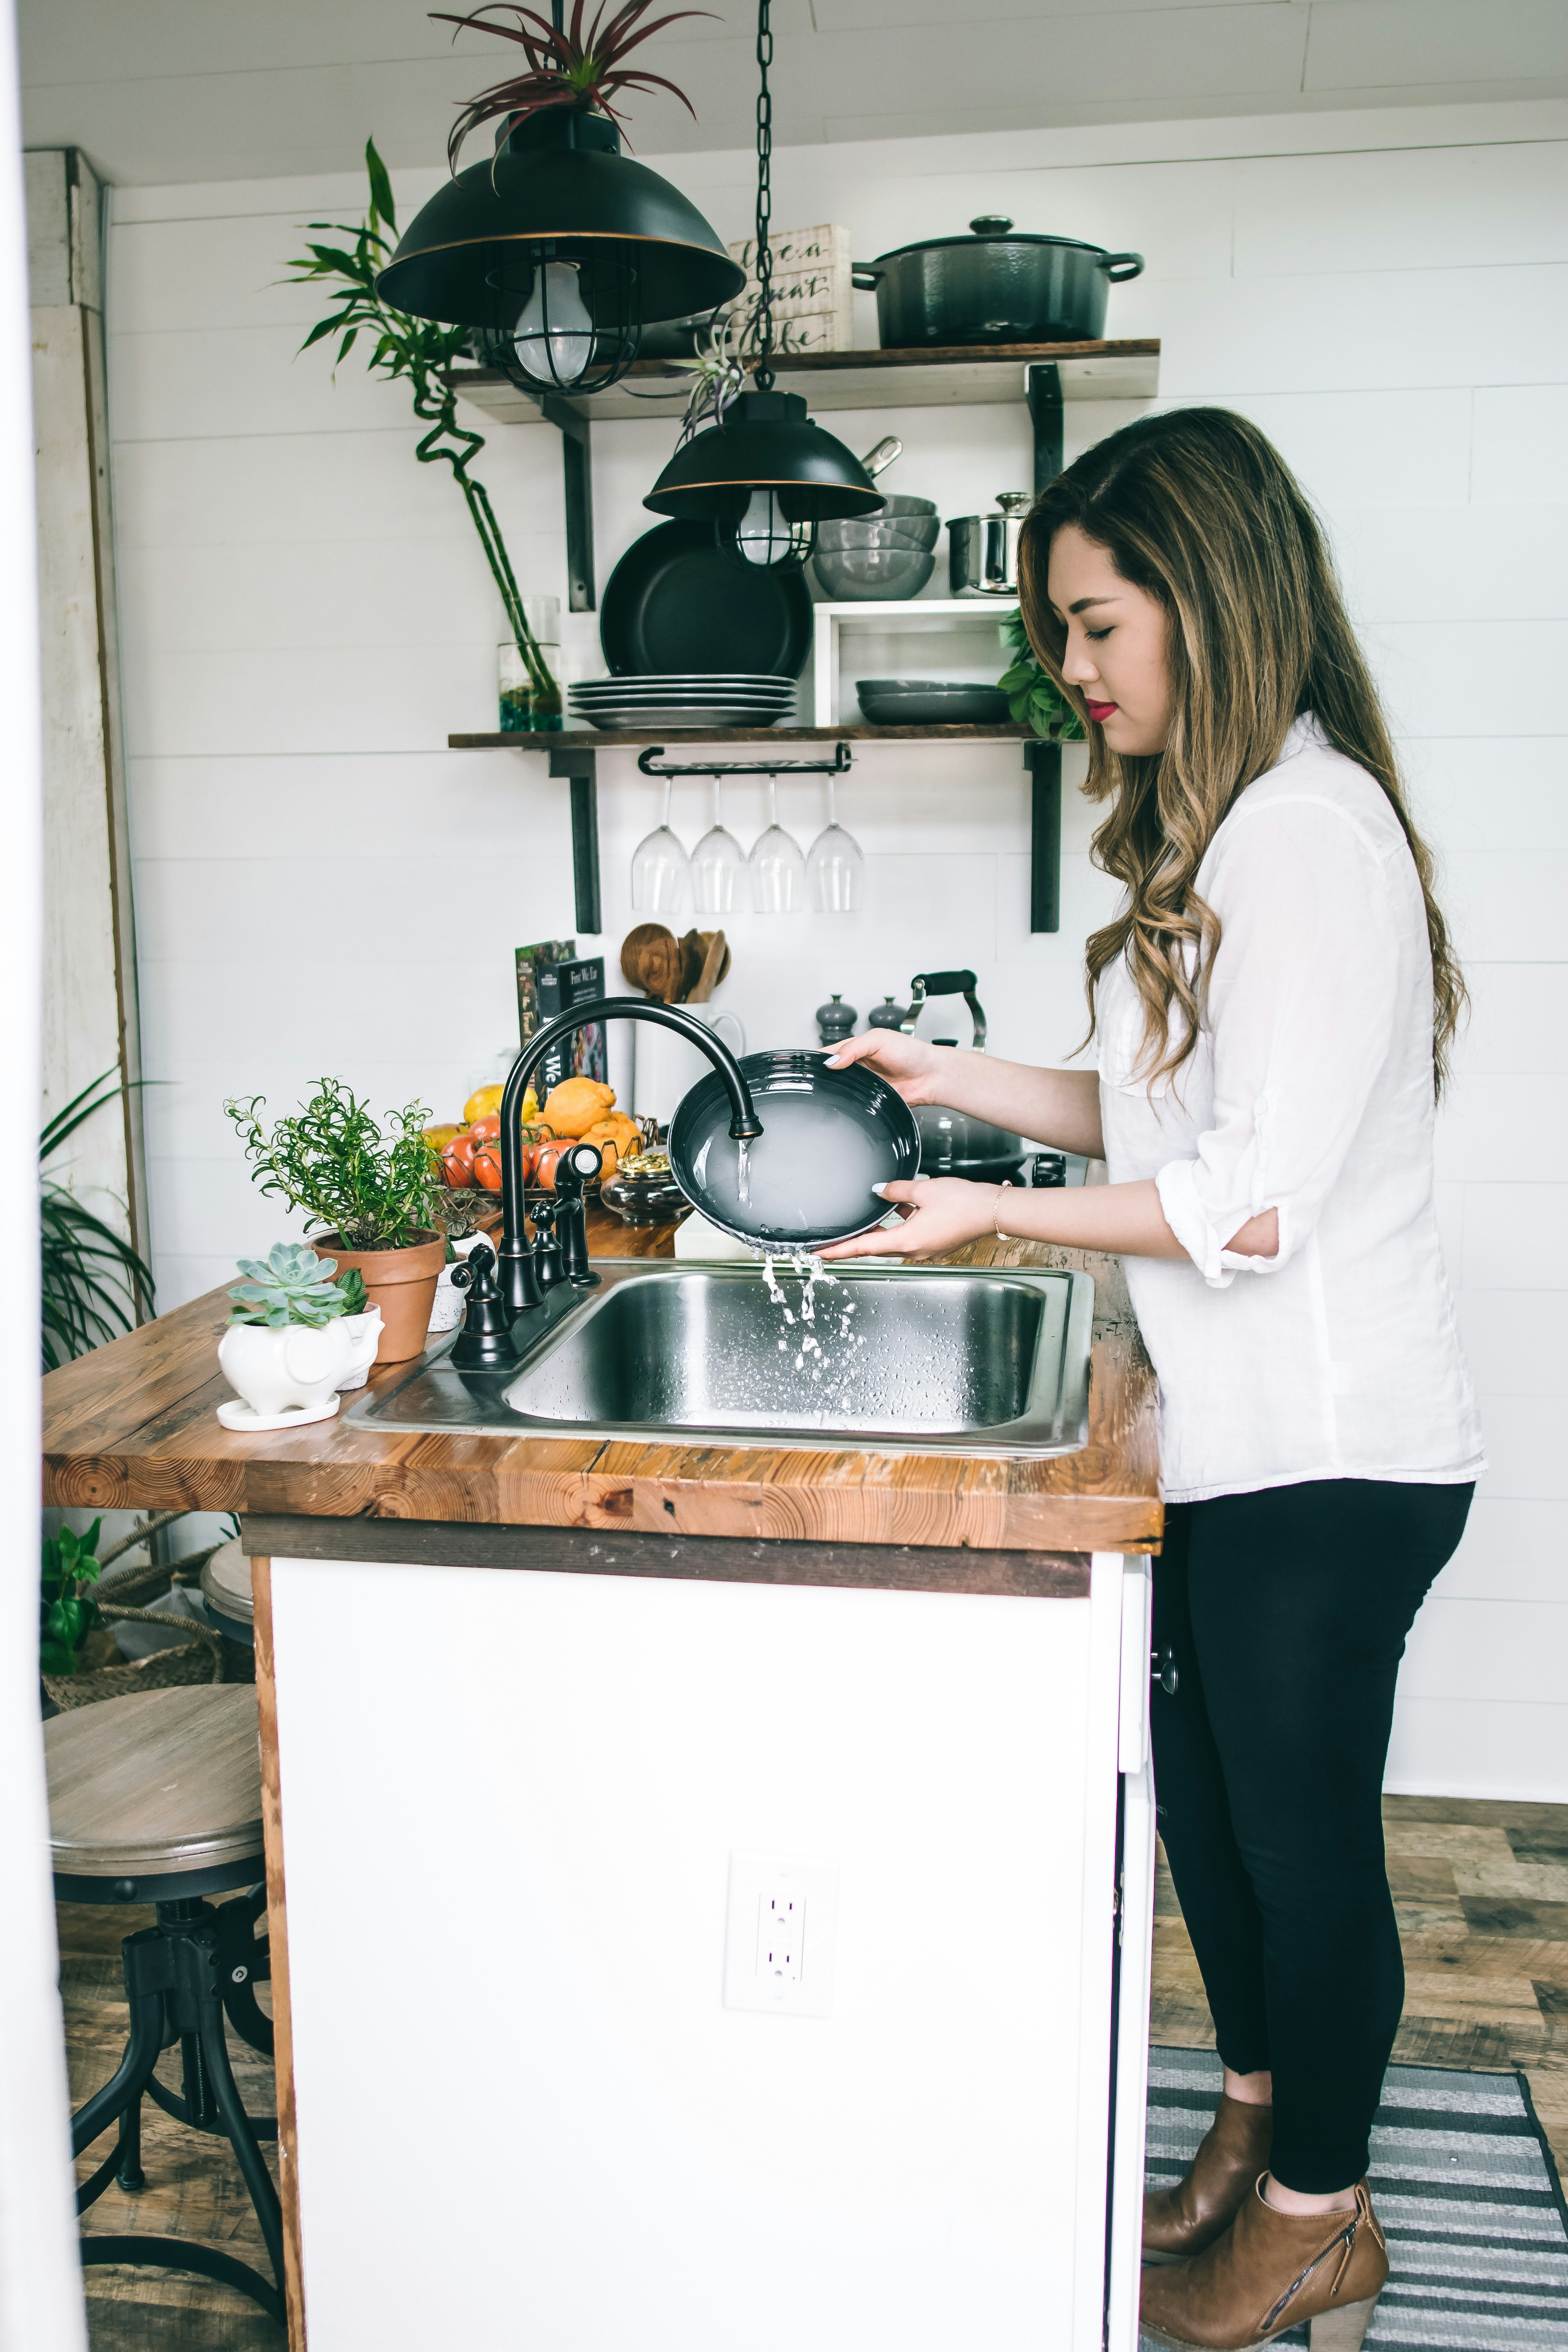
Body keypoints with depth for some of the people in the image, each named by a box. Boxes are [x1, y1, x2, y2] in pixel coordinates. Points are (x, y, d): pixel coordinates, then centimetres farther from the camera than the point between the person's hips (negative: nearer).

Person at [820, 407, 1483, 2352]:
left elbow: (1257, 1201, -24)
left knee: (1302, 1826, 8)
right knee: (1207, 1793, 20)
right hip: (1246, 1435, 9)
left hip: (1327, 1453, -9)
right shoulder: (1220, 822, 11)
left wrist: (999, 1214, -16)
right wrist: (955, 1079, 8)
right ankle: (1258, 2134, 42)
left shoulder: (1305, 831, -20)